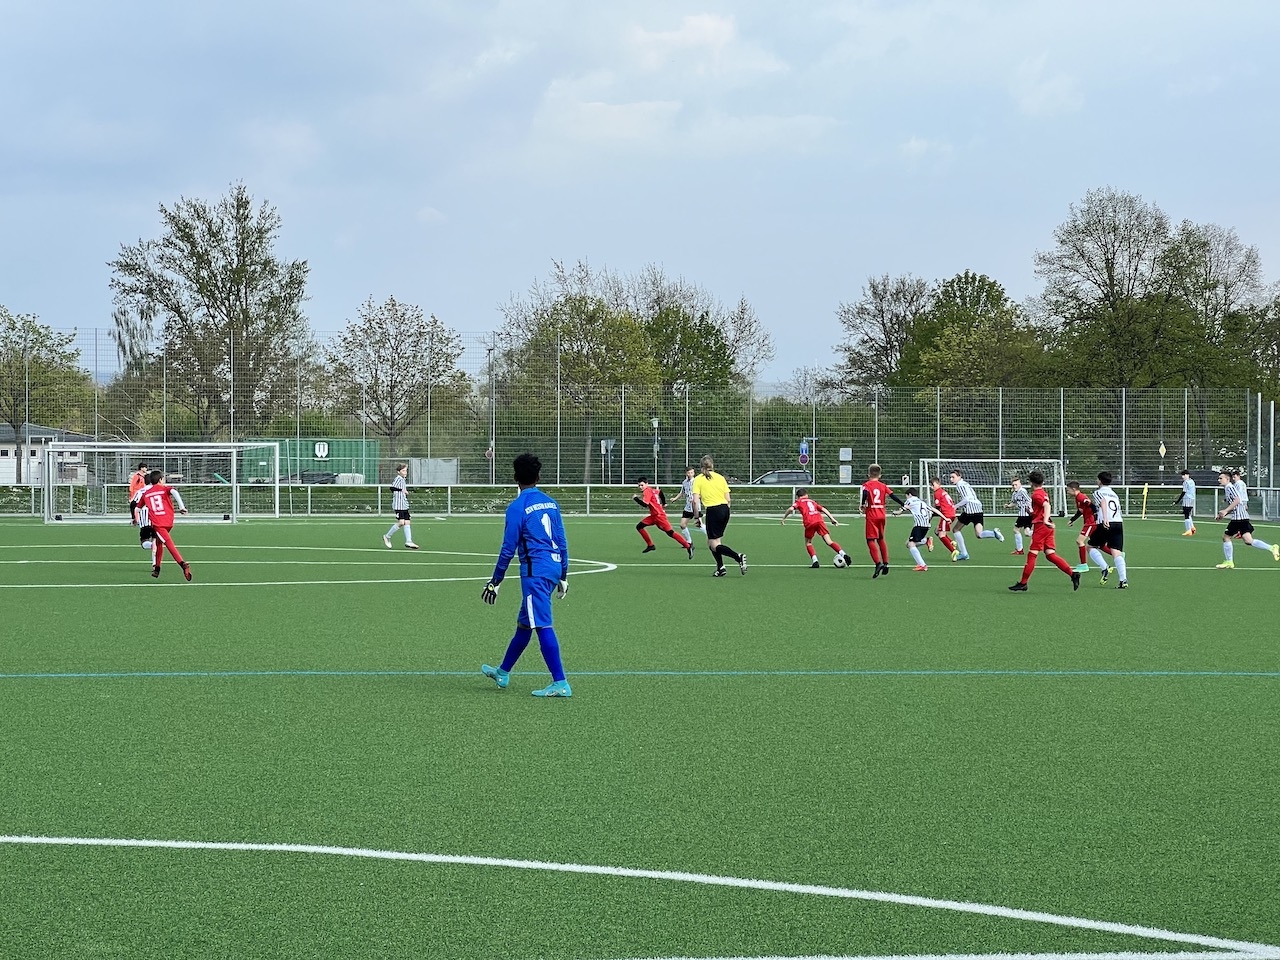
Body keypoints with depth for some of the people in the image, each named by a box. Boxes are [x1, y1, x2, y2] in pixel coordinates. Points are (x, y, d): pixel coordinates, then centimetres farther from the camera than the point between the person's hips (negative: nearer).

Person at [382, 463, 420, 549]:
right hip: (398, 505, -9)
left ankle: (408, 542, 0)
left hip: (404, 505, 9)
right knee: (401, 522, -13)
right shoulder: (398, 479, -10)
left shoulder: (404, 480, 19)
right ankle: (387, 536, 2)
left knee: (407, 522, 2)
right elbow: (392, 488, -23)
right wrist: (402, 490, -24)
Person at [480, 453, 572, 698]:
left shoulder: (517, 507, -9)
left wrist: (495, 581, 0)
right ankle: (503, 673, 32)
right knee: (524, 623, 19)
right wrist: (563, 576, 22)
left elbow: (508, 549, -8)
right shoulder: (551, 503, 11)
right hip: (554, 567, 8)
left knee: (542, 626, -8)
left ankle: (560, 683, -12)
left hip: (534, 571, -8)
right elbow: (562, 542, 14)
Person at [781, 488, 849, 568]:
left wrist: (784, 518, 15)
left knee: (808, 543, 17)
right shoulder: (813, 501, 33)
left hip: (809, 522, -3)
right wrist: (832, 519, 19)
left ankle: (815, 561, 1)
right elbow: (823, 509, 23)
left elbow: (791, 509, 4)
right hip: (819, 520, 3)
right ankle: (843, 554, -21)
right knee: (829, 541, -2)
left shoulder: (799, 502, 22)